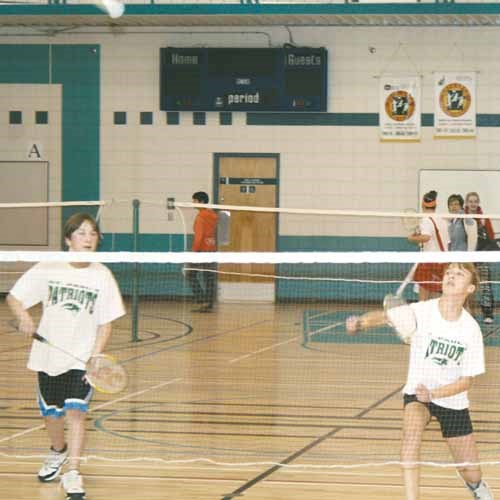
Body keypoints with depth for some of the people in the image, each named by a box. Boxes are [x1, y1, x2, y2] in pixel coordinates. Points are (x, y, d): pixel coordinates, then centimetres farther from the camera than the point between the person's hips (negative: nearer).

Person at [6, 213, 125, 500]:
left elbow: (106, 324, -4)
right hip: (49, 356, 2)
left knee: (76, 411, -15)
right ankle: (58, 452, 45)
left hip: (83, 359, -2)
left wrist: (95, 357, -15)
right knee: (51, 413, 15)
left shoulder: (102, 276, -6)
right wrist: (24, 317, -19)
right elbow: (14, 297, 2)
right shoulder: (48, 269, -5)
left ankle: (72, 474, -12)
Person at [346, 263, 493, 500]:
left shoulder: (471, 329, -13)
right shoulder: (422, 311, -16)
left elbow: (466, 381, -10)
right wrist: (361, 321, -53)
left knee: (471, 474, 7)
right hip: (417, 394, -2)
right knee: (412, 429, -36)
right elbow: (385, 316, -31)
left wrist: (432, 393, -26)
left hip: (453, 400, 2)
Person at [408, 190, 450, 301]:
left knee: (423, 298, -3)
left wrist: (412, 238, -12)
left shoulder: (426, 220, -11)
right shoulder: (442, 221, 11)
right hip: (442, 260, 7)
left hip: (429, 261, -7)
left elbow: (426, 237, -30)